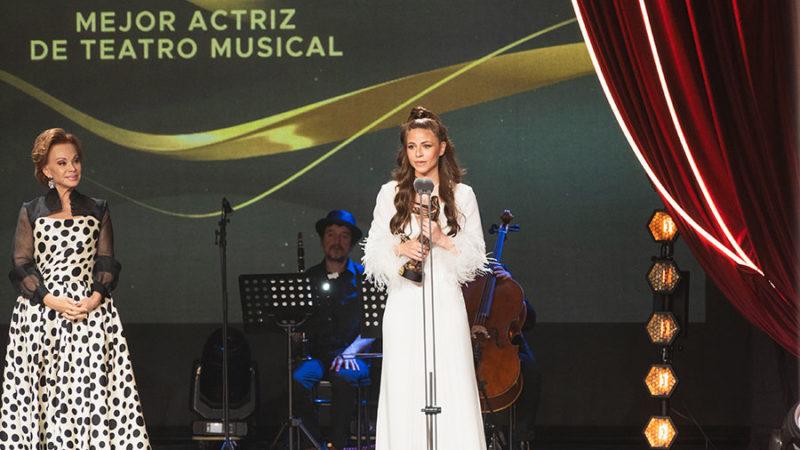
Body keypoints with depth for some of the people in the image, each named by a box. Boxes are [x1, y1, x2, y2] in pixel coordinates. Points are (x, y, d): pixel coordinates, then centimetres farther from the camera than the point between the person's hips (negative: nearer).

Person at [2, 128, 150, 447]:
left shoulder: (98, 211, 13)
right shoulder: (31, 213, 8)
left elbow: (106, 263, 9)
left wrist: (95, 298, -10)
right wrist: (52, 301, -11)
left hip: (91, 310, 1)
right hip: (40, 313, -1)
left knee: (93, 390, -8)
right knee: (44, 391, -5)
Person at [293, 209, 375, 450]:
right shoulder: (309, 278, 16)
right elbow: (296, 324, 17)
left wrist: (351, 350, -16)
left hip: (354, 355, -2)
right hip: (315, 354, 2)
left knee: (344, 377, -38)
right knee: (297, 380, -32)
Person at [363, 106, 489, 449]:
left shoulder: (462, 195, 7)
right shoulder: (390, 193, 8)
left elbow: (476, 257, 6)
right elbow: (372, 253, 8)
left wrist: (443, 240, -10)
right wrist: (401, 248, -11)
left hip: (446, 304, -1)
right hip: (404, 306, 1)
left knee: (450, 391, -5)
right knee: (404, 392, -3)